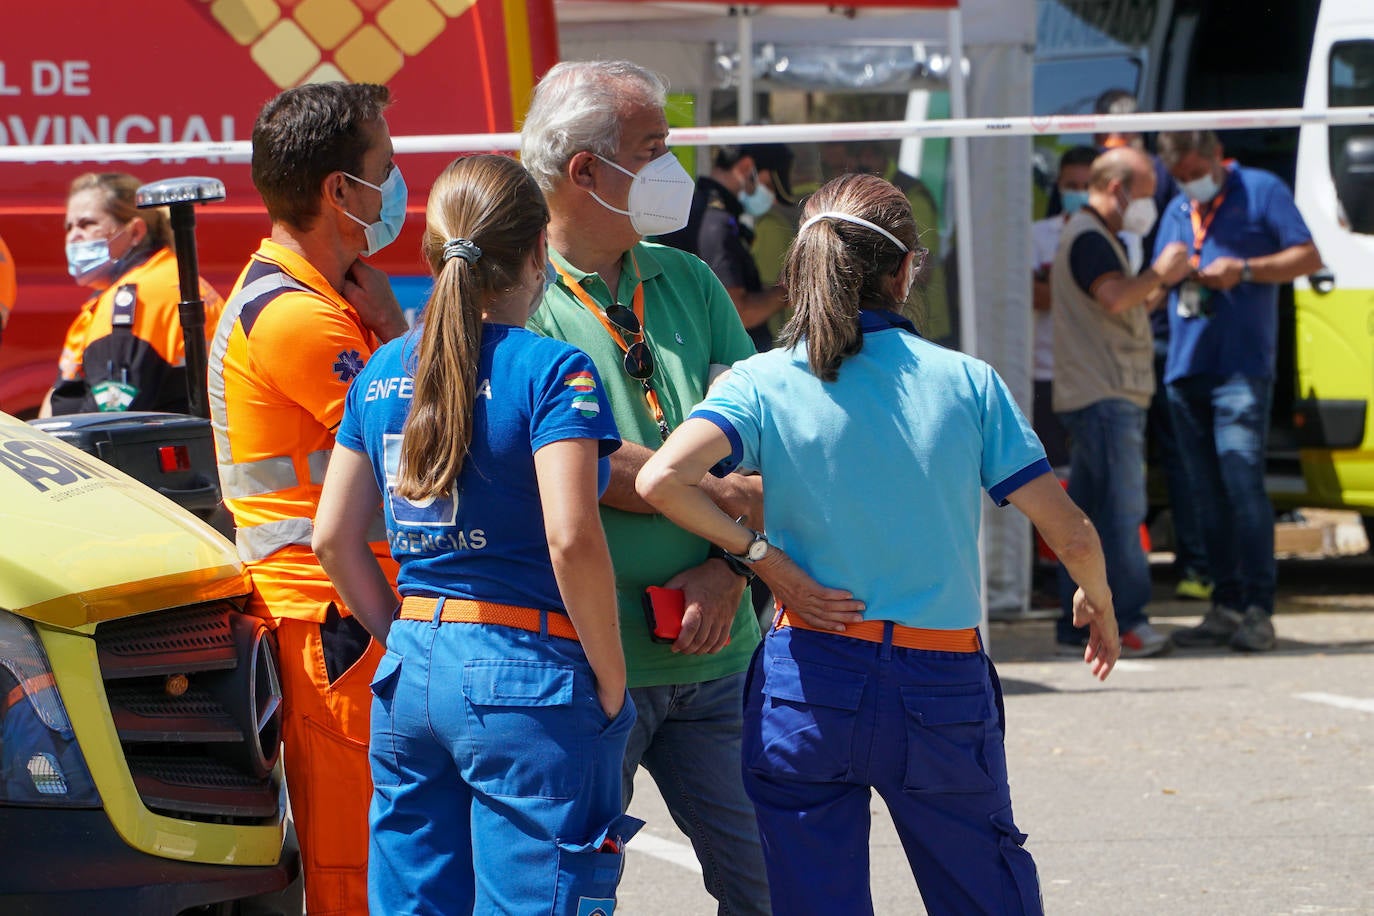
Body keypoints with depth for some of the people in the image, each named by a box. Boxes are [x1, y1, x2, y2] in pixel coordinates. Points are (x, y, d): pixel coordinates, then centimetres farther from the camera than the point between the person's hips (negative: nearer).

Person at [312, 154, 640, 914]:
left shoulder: (383, 371, 10)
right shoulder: (550, 370, -9)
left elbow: (334, 538, 12)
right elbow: (571, 537, -19)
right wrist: (610, 680, -9)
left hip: (411, 673, 6)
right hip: (524, 679, -6)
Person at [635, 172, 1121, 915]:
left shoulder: (763, 384, -4)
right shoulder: (966, 382, -2)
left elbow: (661, 479, -22)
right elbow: (1069, 532, -1)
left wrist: (761, 555, -7)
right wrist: (1097, 600, 21)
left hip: (809, 681, -1)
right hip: (945, 685, 1)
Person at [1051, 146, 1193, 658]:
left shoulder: (1095, 238, 23)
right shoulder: (1089, 238, -11)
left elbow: (1124, 309, 27)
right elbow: (1114, 297, -27)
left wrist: (1162, 283, 13)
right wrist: (1158, 273, -13)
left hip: (1097, 398, 11)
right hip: (1105, 397, -11)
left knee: (1086, 516, 9)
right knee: (1122, 510, -11)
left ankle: (1076, 626, 9)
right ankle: (1126, 625, -12)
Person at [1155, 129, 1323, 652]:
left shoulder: (1261, 192, 3)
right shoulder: (1177, 212, 21)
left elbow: (1309, 256, -1)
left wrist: (1244, 270, -13)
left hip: (1241, 368, -6)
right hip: (1185, 369, 6)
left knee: (1243, 485, -13)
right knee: (1207, 495, 5)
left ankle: (1257, 611, -13)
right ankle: (1226, 607, 9)